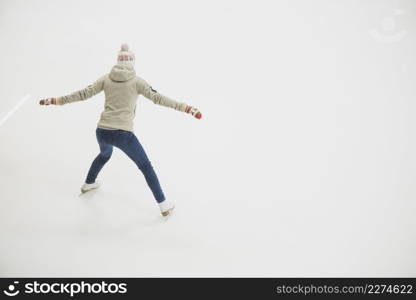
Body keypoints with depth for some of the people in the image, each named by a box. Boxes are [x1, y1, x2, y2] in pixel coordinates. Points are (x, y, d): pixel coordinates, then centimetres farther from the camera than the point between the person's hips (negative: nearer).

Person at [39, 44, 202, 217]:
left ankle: (88, 184, 57)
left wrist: (57, 100, 18)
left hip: (102, 131, 4)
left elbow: (84, 94, 7)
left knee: (104, 154, 38)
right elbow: (157, 98, -9)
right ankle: (164, 205, 9)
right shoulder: (136, 81, -2)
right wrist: (184, 107, -11)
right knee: (146, 166, 9)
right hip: (122, 134, -4)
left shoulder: (106, 78, 7)